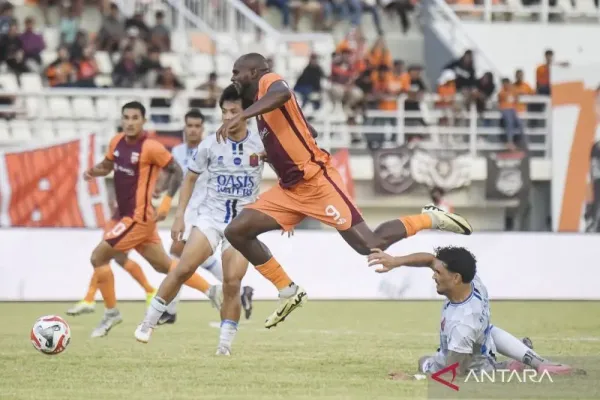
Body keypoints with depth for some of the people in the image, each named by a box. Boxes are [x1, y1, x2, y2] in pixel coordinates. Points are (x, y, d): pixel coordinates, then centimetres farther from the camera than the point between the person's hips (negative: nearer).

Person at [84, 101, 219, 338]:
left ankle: (111, 314, 5)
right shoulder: (117, 142, 5)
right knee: (165, 266, 15)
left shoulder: (151, 147, -17)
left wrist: (166, 204, -16)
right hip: (127, 215, 8)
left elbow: (176, 172, -10)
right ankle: (213, 292, 23)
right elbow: (107, 165, 21)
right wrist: (92, 171, -2)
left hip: (139, 218, -8)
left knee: (98, 256, -7)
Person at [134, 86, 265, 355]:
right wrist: (180, 215, 1)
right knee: (184, 269, -16)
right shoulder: (210, 145, -3)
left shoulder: (260, 144, -4)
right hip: (210, 216, 0)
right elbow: (191, 178, 8)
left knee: (232, 283, -10)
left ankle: (225, 344, 0)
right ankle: (149, 322, -3)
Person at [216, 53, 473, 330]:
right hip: (290, 190, 10)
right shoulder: (261, 105, 20)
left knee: (370, 246, -13)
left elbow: (282, 94, -34)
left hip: (316, 180, -10)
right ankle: (289, 293, 6)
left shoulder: (269, 81, -6)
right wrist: (266, 157, 22)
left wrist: (240, 117, -42)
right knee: (237, 231, 0)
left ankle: (430, 219, 9)